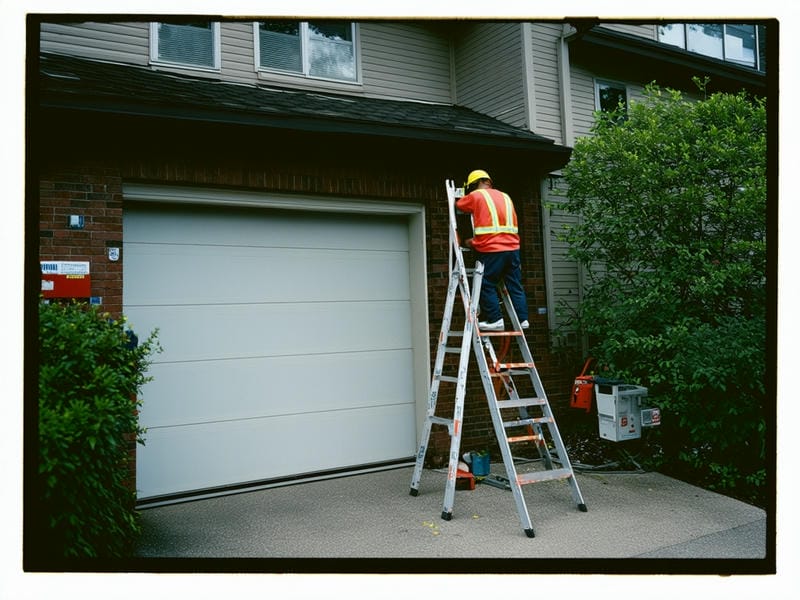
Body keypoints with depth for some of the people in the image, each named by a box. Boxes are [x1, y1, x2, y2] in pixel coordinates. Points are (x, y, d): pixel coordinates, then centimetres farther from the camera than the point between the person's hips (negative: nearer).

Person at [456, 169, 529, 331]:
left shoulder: (476, 196, 3)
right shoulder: (505, 197, 21)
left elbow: (459, 205, 18)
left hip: (491, 250, -6)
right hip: (512, 247, 6)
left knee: (487, 285, 1)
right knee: (515, 285, 11)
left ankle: (495, 320, -1)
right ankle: (522, 318, 12)